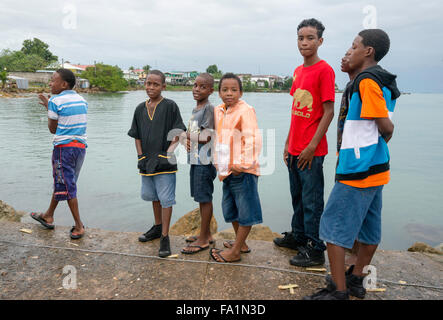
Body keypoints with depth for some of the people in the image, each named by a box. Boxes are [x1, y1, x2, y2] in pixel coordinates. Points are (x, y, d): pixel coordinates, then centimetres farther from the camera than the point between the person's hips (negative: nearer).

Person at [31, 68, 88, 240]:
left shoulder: (55, 101, -11)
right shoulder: (82, 100, 9)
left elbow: (53, 129, -3)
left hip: (64, 147, -7)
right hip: (80, 146, 8)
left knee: (66, 186, 1)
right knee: (61, 182, 20)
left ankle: (79, 226, 3)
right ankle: (48, 216, 36)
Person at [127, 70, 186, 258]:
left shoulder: (170, 106, -6)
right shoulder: (140, 109, 10)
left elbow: (178, 134, -8)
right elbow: (137, 135, 14)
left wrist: (168, 153, -17)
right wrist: (140, 156, 3)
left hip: (165, 162, -6)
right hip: (146, 162, 6)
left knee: (166, 198, -3)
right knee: (153, 196, 19)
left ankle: (165, 237, 5)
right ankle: (157, 227, 38)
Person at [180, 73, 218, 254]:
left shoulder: (209, 108, -13)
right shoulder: (196, 109, 15)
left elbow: (205, 138, -19)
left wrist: (187, 136, -3)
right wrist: (189, 139, -3)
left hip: (205, 161, -9)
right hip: (195, 159, 9)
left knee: (205, 198, -1)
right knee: (201, 198, 15)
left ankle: (203, 240, 9)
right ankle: (206, 234, 28)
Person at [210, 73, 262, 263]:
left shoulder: (245, 110, -12)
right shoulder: (218, 111, 12)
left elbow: (253, 139, -19)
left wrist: (244, 164, -21)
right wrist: (218, 162, 17)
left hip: (242, 171, -9)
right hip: (227, 170, 9)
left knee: (245, 211, 2)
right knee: (230, 209, 20)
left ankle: (235, 252, 10)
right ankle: (240, 243, 37)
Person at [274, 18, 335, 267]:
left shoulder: (324, 70, -10)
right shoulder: (299, 71, 13)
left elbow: (328, 112, -13)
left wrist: (312, 146, -17)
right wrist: (288, 144, 15)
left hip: (311, 151, -8)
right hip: (295, 149, 8)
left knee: (312, 200, 0)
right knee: (297, 196, 19)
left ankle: (315, 250, 13)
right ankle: (298, 236, 35)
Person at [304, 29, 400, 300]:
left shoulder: (367, 80, -14)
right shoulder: (382, 81, 14)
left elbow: (386, 126, -16)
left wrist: (379, 143, 2)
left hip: (357, 170, -10)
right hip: (376, 169, 10)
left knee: (334, 227, -3)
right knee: (369, 229, 16)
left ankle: (338, 291, 5)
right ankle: (356, 279, 31)